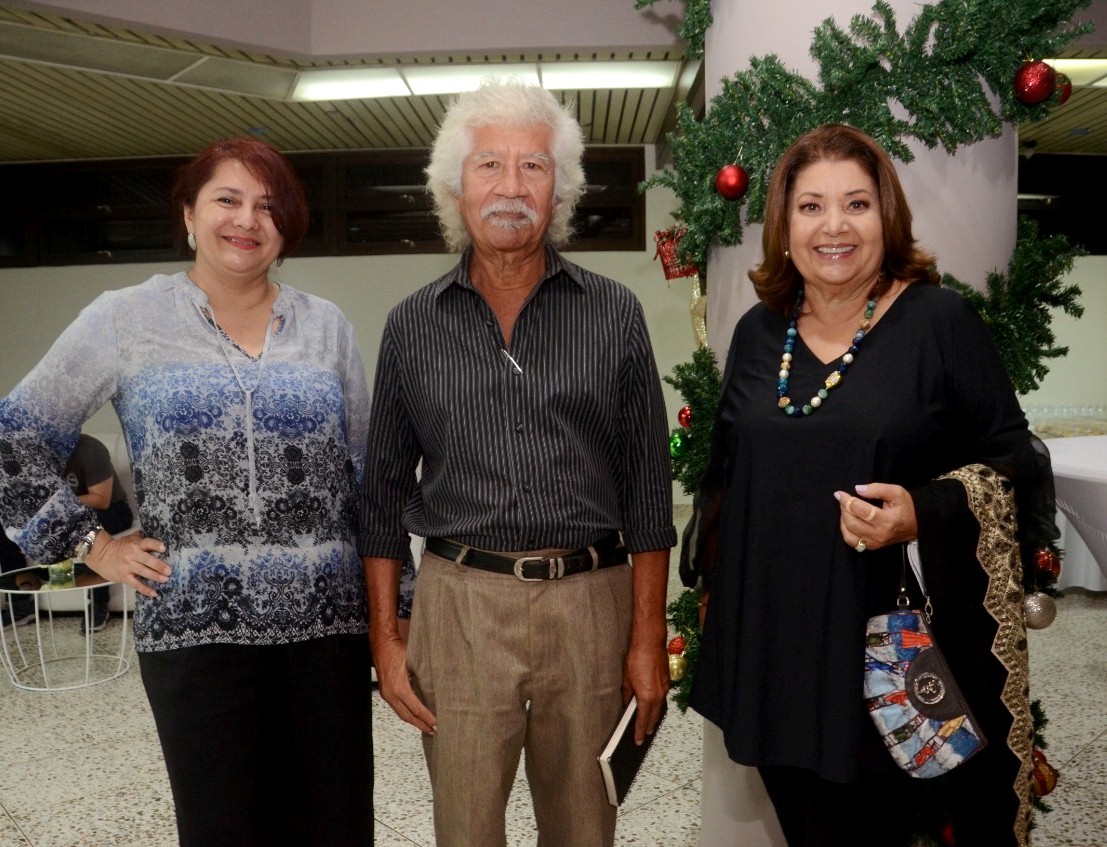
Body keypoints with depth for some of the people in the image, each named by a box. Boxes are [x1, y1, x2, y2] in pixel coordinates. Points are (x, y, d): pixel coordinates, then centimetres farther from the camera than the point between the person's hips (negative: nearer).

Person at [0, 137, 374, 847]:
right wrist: (89, 541, 2)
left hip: (328, 620, 2)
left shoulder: (327, 327, 8)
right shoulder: (125, 320, 3)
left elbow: (368, 474, 11)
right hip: (196, 622, -2)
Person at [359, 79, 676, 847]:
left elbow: (646, 487, 1)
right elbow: (385, 490, 7)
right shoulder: (412, 326, 3)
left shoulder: (614, 315, 1)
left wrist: (650, 635, -1)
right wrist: (385, 636, 4)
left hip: (592, 604, 0)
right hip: (460, 605, 1)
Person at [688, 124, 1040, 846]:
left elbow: (1013, 461, -5)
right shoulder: (758, 332, 5)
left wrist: (923, 513, -22)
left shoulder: (941, 321, -8)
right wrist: (715, 588, 14)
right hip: (769, 644, 4)